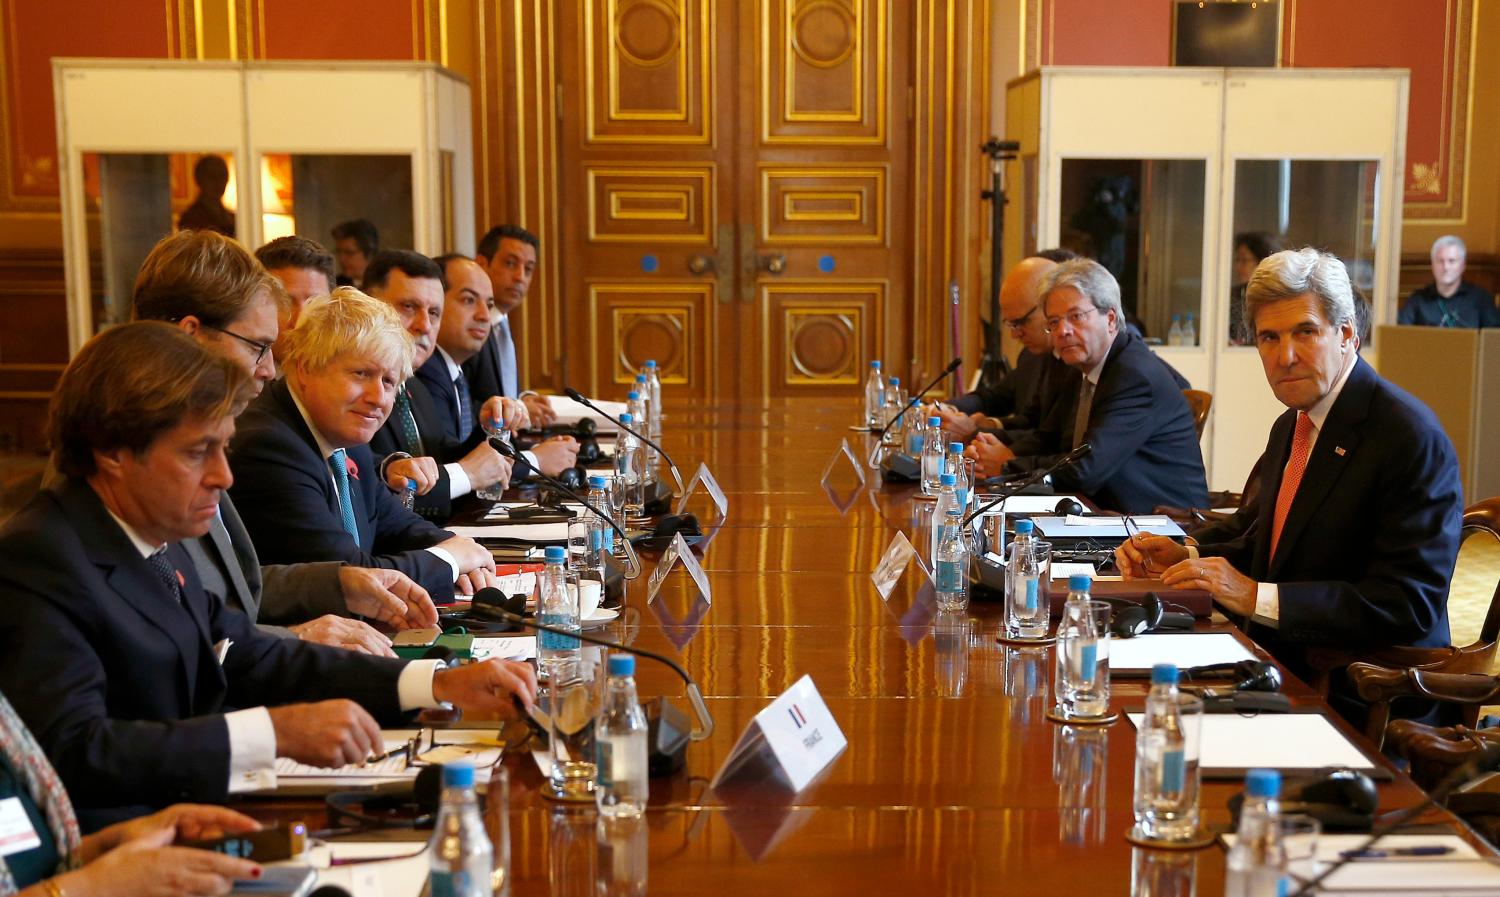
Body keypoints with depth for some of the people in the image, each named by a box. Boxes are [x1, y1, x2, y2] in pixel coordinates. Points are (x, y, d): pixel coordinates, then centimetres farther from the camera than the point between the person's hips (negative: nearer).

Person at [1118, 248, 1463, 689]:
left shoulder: (1412, 438, -15)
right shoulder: (1290, 426, 12)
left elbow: (1410, 605, -21)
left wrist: (1256, 596, -24)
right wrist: (1187, 557, 1)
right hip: (1280, 668, 8)